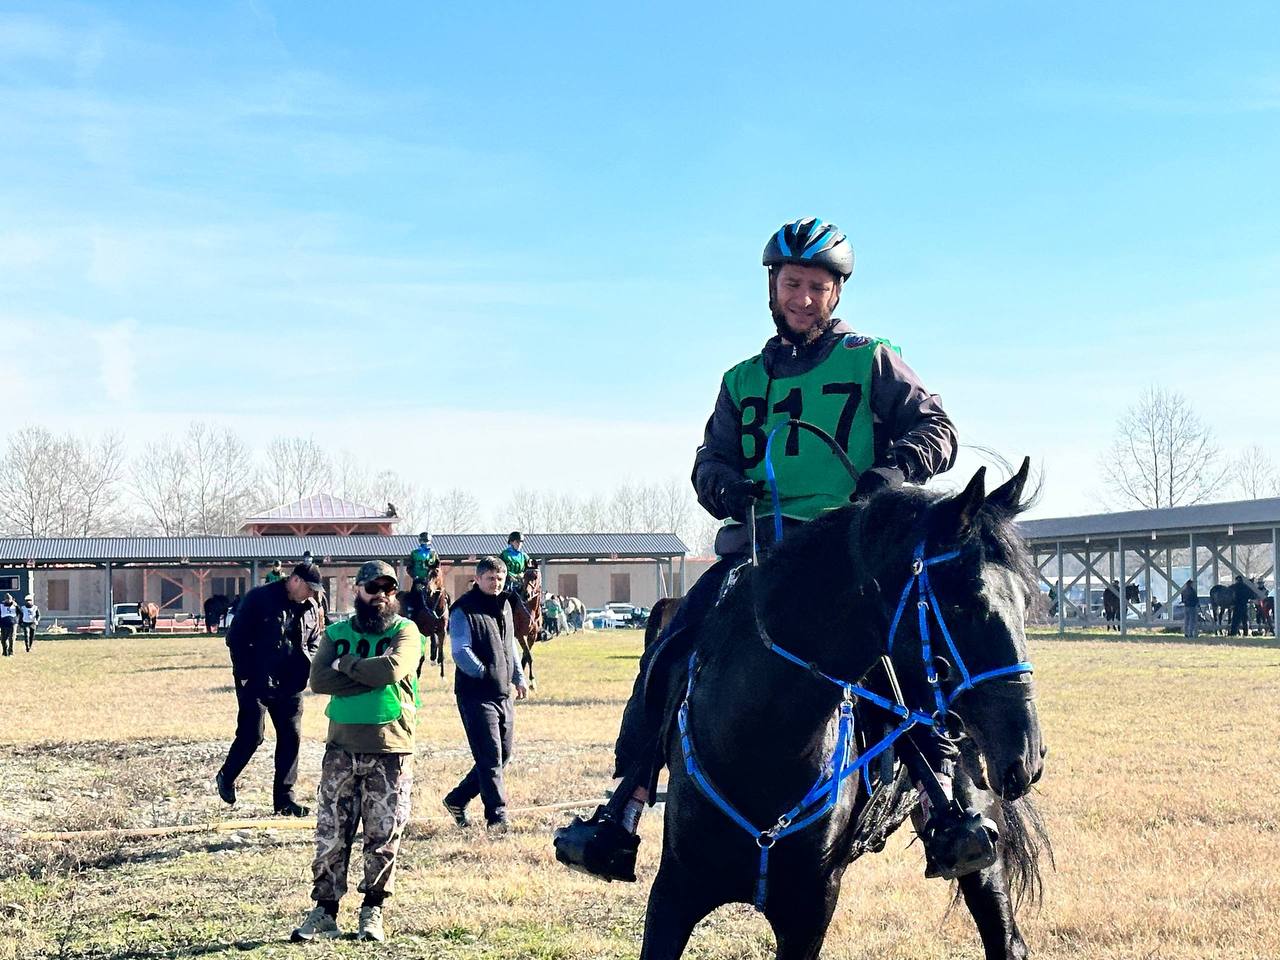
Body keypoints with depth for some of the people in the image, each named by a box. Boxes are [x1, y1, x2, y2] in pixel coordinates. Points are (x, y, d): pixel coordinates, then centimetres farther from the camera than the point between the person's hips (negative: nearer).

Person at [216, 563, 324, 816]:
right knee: (251, 736, -5)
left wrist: (305, 666, 3)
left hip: (290, 686, 6)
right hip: (256, 683, -6)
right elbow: (235, 637, -10)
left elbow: (314, 642, 21)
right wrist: (246, 674, -12)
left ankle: (284, 799, 12)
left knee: (291, 738, 4)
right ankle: (226, 778, 22)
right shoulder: (259, 598, -10)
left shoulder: (311, 608, 8)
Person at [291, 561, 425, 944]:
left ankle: (372, 912, 17)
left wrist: (346, 664, -8)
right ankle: (324, 912, 11)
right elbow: (319, 679, -9)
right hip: (342, 750, 2)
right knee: (331, 835, 3)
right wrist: (371, 678, -16)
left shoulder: (405, 632, 0)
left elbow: (392, 669, -21)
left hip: (390, 753, -2)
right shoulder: (336, 633, 7)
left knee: (384, 837, 4)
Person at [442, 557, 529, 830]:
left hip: (504, 695, 8)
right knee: (489, 757, -7)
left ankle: (457, 799, 25)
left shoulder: (504, 605, 15)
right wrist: (485, 674, -21)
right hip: (476, 694, -8)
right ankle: (497, 816, 0)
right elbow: (461, 651, -16)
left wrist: (518, 678, 17)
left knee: (503, 754, 13)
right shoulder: (464, 610, -10)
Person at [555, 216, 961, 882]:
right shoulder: (743, 381, 23)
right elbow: (710, 460, 18)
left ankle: (944, 804, -24)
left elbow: (935, 432, 6)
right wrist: (729, 488, -6)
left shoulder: (871, 361, 12)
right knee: (669, 656, -12)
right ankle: (622, 813, -9)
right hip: (757, 544, 3)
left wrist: (888, 477, -15)